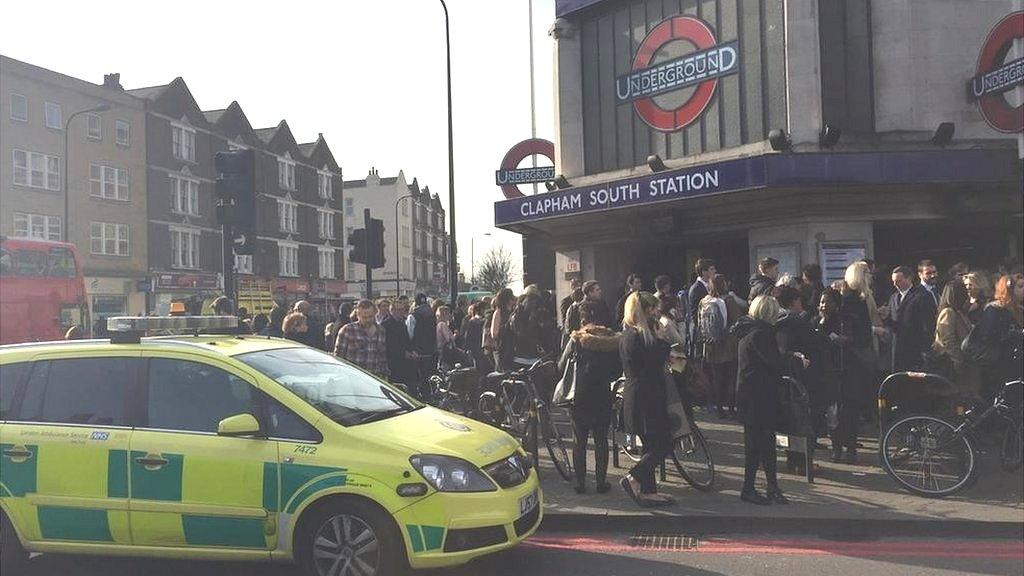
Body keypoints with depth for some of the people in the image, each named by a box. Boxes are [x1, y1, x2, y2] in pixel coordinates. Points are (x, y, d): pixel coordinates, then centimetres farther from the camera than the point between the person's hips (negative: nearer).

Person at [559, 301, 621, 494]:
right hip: (603, 395, 2)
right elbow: (618, 369, 4)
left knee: (579, 440, 8)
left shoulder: (576, 339, -8)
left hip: (580, 397, -2)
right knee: (601, 439, 11)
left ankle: (580, 482, 9)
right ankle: (601, 482, 13)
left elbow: (561, 367, -4)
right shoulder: (611, 339, -2)